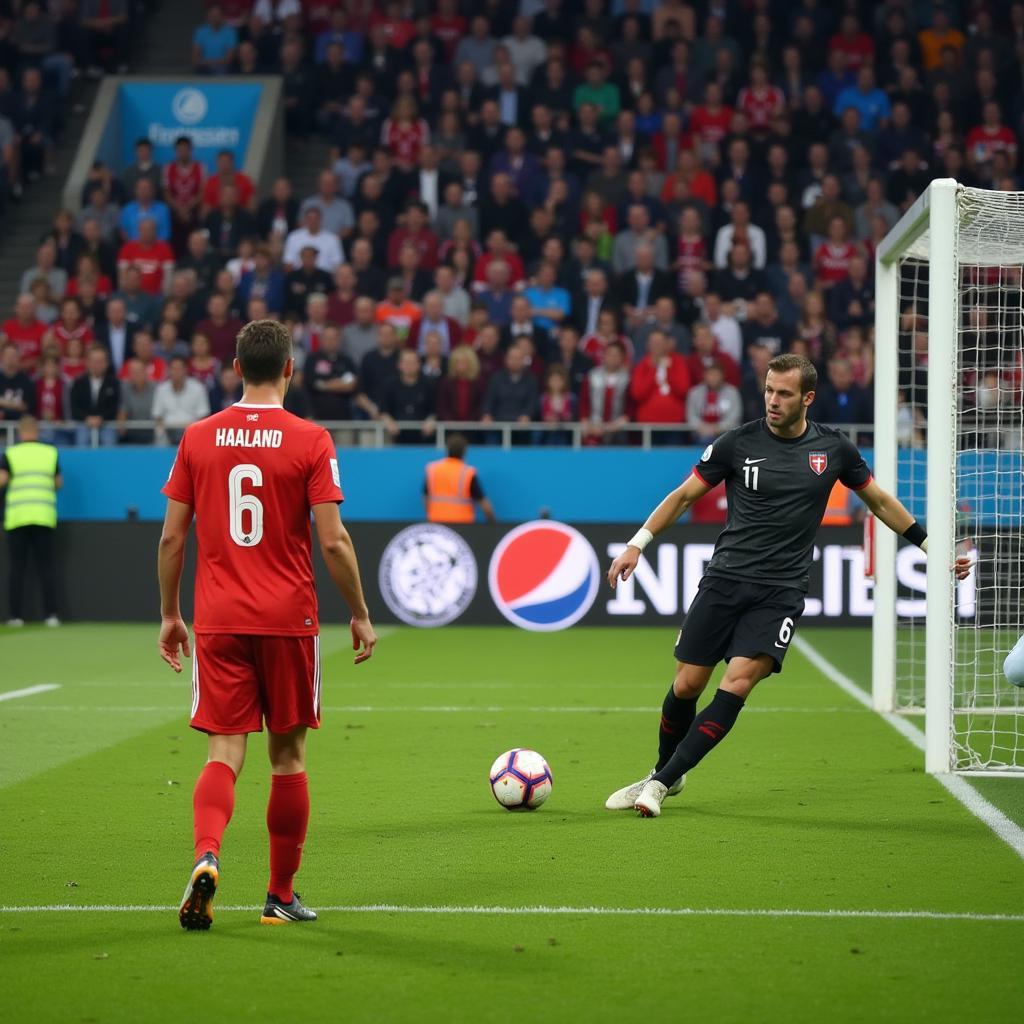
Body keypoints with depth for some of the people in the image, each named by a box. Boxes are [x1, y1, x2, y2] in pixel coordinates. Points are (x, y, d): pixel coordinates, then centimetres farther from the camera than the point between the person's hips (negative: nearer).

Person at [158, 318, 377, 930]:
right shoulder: (311, 442, -5)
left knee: (224, 754, 1)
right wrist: (361, 616, 3)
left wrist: (169, 614, 15)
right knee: (288, 757, 10)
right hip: (288, 620, -2)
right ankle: (282, 896, 16)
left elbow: (172, 538, 5)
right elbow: (333, 542, -8)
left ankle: (207, 857, -26)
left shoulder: (198, 438, 3)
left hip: (218, 621, 2)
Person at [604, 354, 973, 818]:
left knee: (738, 683, -18)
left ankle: (662, 781, -14)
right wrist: (637, 543, -3)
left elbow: (880, 501, 17)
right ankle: (665, 771, 26)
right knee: (687, 684, -1)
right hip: (724, 579, 1)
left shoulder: (833, 448, 3)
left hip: (781, 591, 0)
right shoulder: (738, 443, -2)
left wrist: (933, 547, 18)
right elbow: (684, 495, 6)